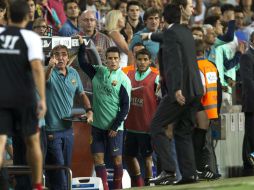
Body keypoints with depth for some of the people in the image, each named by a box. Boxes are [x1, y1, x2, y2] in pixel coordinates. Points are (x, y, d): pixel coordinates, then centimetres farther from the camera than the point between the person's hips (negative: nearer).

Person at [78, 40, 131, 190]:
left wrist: (116, 126, -11)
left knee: (117, 158, 1)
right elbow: (83, 63, 16)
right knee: (98, 157, 0)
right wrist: (82, 45, 2)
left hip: (114, 126, -4)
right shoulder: (98, 72, 6)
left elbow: (125, 106, -7)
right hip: (98, 124, 4)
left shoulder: (123, 80, -7)